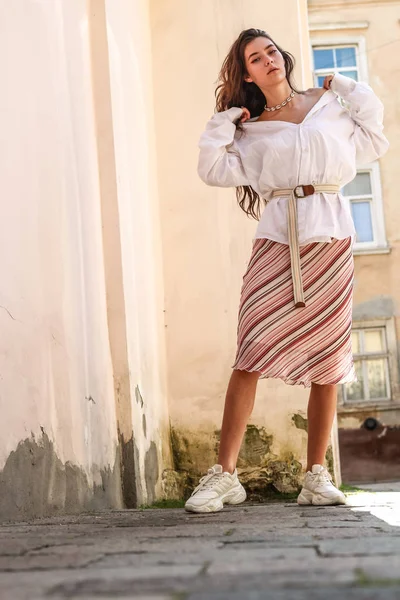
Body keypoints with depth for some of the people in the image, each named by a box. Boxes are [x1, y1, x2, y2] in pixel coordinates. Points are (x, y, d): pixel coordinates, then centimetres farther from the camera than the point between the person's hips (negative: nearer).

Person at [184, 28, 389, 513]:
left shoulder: (328, 103, 18)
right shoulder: (250, 131, 15)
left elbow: (372, 142, 14)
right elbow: (213, 170, 2)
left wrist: (349, 90, 15)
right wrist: (224, 122, 5)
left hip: (331, 237, 1)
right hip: (277, 240, -1)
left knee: (328, 356, -1)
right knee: (250, 356, -13)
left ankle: (316, 477, 7)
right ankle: (224, 474, -10)